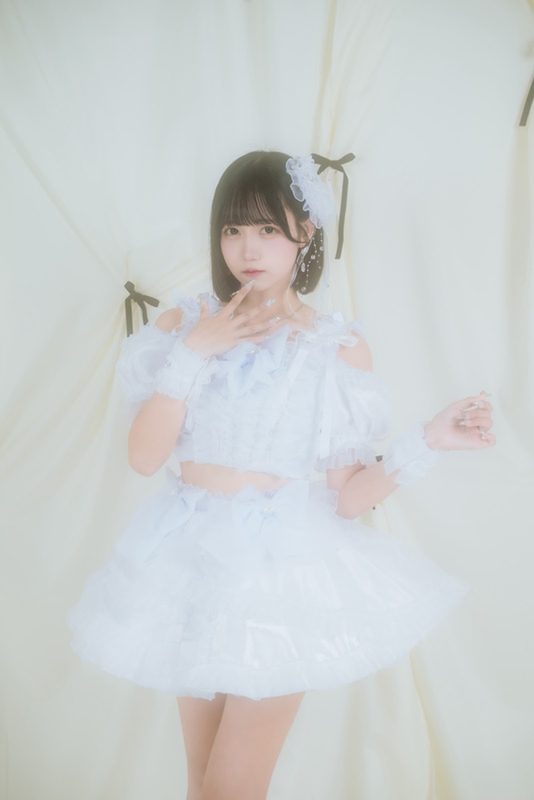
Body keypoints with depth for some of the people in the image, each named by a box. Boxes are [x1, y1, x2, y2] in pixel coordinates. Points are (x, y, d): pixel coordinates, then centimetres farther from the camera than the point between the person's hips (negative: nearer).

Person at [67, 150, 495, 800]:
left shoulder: (340, 347, -5)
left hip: (283, 562, -3)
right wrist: (194, 353, -14)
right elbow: (144, 456, -10)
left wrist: (428, 441, -18)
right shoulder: (182, 324, 0)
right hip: (193, 560, 3)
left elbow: (346, 496, -6)